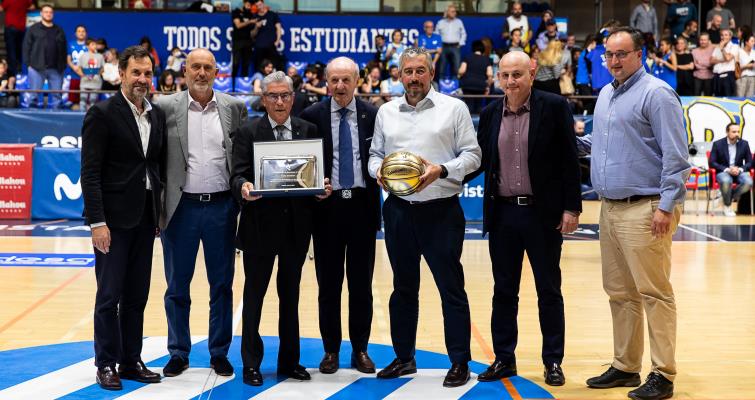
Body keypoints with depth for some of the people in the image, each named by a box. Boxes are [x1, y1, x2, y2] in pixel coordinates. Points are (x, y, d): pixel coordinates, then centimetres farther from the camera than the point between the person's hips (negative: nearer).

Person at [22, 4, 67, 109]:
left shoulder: (59, 31, 14)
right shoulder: (33, 29, 6)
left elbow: (63, 49, 13)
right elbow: (26, 47, 2)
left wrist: (63, 66, 5)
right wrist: (28, 64, -7)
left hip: (55, 69, 3)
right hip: (37, 68, -3)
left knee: (56, 95, 3)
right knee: (35, 94, 0)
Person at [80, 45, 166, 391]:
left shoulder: (157, 115, 11)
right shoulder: (102, 114, -8)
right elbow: (90, 174, -11)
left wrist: (162, 213, 9)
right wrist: (97, 222, -16)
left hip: (145, 219, 6)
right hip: (114, 219, -6)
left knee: (137, 296, 11)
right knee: (109, 296, 1)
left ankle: (131, 362, 21)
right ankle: (106, 365, 13)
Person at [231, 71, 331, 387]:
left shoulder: (309, 131, 7)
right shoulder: (247, 132, -1)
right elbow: (237, 175, -9)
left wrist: (323, 187, -14)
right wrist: (243, 188, -30)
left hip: (296, 227, 3)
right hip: (260, 225, -3)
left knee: (290, 295, 13)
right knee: (254, 295, 5)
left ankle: (289, 360, 24)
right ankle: (251, 363, 16)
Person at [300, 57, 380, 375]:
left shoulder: (372, 115, 3)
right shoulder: (312, 116, 1)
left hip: (362, 206, 1)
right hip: (327, 206, 0)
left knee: (362, 283, 7)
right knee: (328, 283, 6)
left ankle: (360, 349, 18)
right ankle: (331, 349, 17)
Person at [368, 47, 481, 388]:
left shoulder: (454, 108, 0)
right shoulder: (386, 112, 12)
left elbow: (472, 155, -3)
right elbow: (375, 153, 16)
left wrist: (441, 170, -18)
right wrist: (378, 170, -5)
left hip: (441, 210, -4)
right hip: (399, 209, 4)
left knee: (451, 288, -1)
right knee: (403, 287, 13)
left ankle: (459, 362, 8)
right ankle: (404, 357, 25)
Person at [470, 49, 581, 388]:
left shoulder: (554, 107, -5)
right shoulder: (490, 113, 6)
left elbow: (569, 161, -6)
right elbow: (479, 159, 12)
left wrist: (572, 207, -9)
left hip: (543, 213, -3)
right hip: (502, 213, 4)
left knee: (549, 290, 7)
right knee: (504, 290, 11)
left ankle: (553, 361, 18)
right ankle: (504, 359, 21)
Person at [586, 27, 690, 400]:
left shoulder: (656, 93, -9)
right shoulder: (605, 95, 16)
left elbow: (675, 155, -14)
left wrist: (666, 206, -18)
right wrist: (601, 193, 20)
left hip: (643, 209, -8)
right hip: (610, 208, 8)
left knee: (654, 293, -5)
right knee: (619, 293, 13)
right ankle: (625, 367, 23)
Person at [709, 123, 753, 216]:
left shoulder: (744, 144, 3)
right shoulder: (718, 144, -4)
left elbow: (750, 162, 6)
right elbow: (712, 162, -6)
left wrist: (740, 169, -16)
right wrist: (727, 169, -20)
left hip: (739, 171, 3)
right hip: (723, 172, -3)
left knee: (748, 182, -30)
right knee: (726, 181, -38)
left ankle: (730, 197, -4)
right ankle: (727, 205, -12)